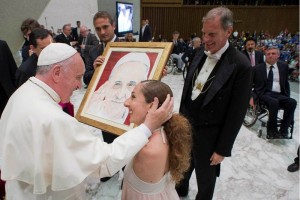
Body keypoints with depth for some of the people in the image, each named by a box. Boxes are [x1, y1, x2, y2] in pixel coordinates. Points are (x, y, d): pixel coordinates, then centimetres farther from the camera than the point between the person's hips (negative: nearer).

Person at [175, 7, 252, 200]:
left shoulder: (240, 65, -19)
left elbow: (237, 112, -16)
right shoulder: (201, 54, -1)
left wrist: (223, 148, -11)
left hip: (208, 133, -5)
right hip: (186, 124, 6)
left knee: (205, 177, 18)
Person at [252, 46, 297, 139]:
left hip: (279, 95, 3)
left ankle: (283, 130, -17)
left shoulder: (284, 66, 14)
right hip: (264, 94, -3)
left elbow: (286, 83, 20)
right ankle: (272, 131, -19)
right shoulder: (258, 68, 7)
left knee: (292, 102, -27)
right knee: (274, 102, -35)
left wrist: (287, 96, 11)